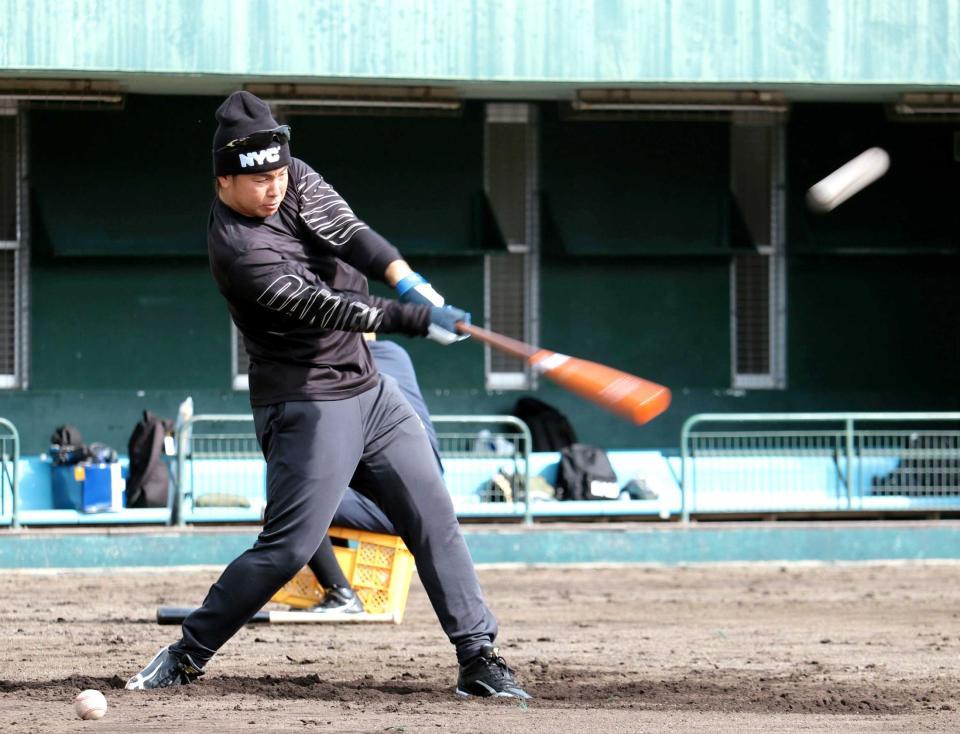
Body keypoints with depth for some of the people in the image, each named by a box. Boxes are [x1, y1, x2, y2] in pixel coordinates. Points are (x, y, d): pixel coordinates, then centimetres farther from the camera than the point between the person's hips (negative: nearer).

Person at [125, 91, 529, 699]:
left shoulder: (294, 180, 2)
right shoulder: (238, 248, -21)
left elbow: (346, 230, -13)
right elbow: (323, 306, -27)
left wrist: (404, 278, -31)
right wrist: (416, 319, -34)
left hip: (369, 391, 8)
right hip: (307, 408, -8)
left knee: (435, 519, 2)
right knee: (289, 547, -13)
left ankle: (479, 656, 3)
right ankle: (187, 655, 1)